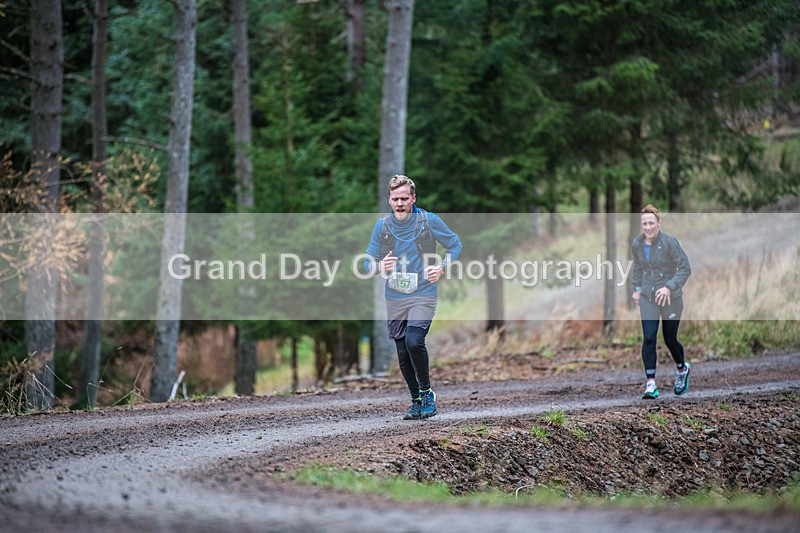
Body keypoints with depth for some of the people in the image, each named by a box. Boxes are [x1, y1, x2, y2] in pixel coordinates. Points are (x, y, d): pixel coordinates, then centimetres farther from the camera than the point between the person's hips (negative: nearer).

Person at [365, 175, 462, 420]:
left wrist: (441, 268, -5)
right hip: (394, 298, 4)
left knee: (414, 341, -23)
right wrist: (380, 266, -14)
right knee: (403, 354, 4)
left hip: (423, 294, -3)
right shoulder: (382, 226, 2)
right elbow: (368, 261, 9)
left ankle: (427, 392, -4)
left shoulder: (429, 221, -5)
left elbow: (455, 244, 9)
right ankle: (416, 401, 21)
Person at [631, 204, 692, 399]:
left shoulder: (669, 242, -16)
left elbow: (685, 268, -15)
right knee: (649, 338, -11)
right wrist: (637, 288, 14)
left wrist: (669, 287, -25)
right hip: (648, 297, 3)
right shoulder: (637, 244, 0)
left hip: (670, 297, -3)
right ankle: (651, 384, -10)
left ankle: (682, 369, 39)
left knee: (670, 339, 8)